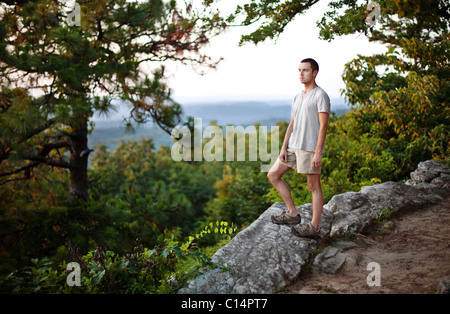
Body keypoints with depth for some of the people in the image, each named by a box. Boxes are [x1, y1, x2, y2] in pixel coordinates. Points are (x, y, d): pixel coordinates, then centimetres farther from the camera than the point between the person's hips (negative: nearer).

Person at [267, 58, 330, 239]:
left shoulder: (320, 95, -6)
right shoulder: (297, 98, 19)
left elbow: (323, 125, -13)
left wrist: (318, 152, -18)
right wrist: (284, 148, 8)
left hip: (310, 148, -9)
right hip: (294, 146, 9)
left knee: (314, 186, -3)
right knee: (273, 175, 6)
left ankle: (314, 227, 2)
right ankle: (292, 214, 11)